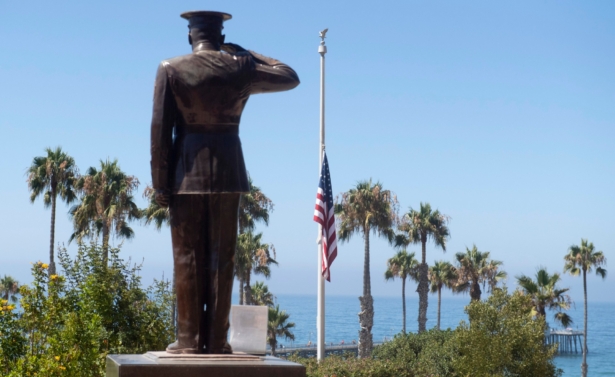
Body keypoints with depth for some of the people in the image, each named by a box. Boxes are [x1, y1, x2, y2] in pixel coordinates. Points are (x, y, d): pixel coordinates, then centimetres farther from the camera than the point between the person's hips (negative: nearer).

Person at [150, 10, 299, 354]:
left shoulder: (171, 69, -3)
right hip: (228, 170, 1)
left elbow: (160, 129, -6)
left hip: (187, 170, -1)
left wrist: (161, 183, -2)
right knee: (221, 258, 5)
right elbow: (291, 77, 16)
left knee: (187, 259, 3)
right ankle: (217, 339, 5)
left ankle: (189, 339, 2)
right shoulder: (240, 68, 1)